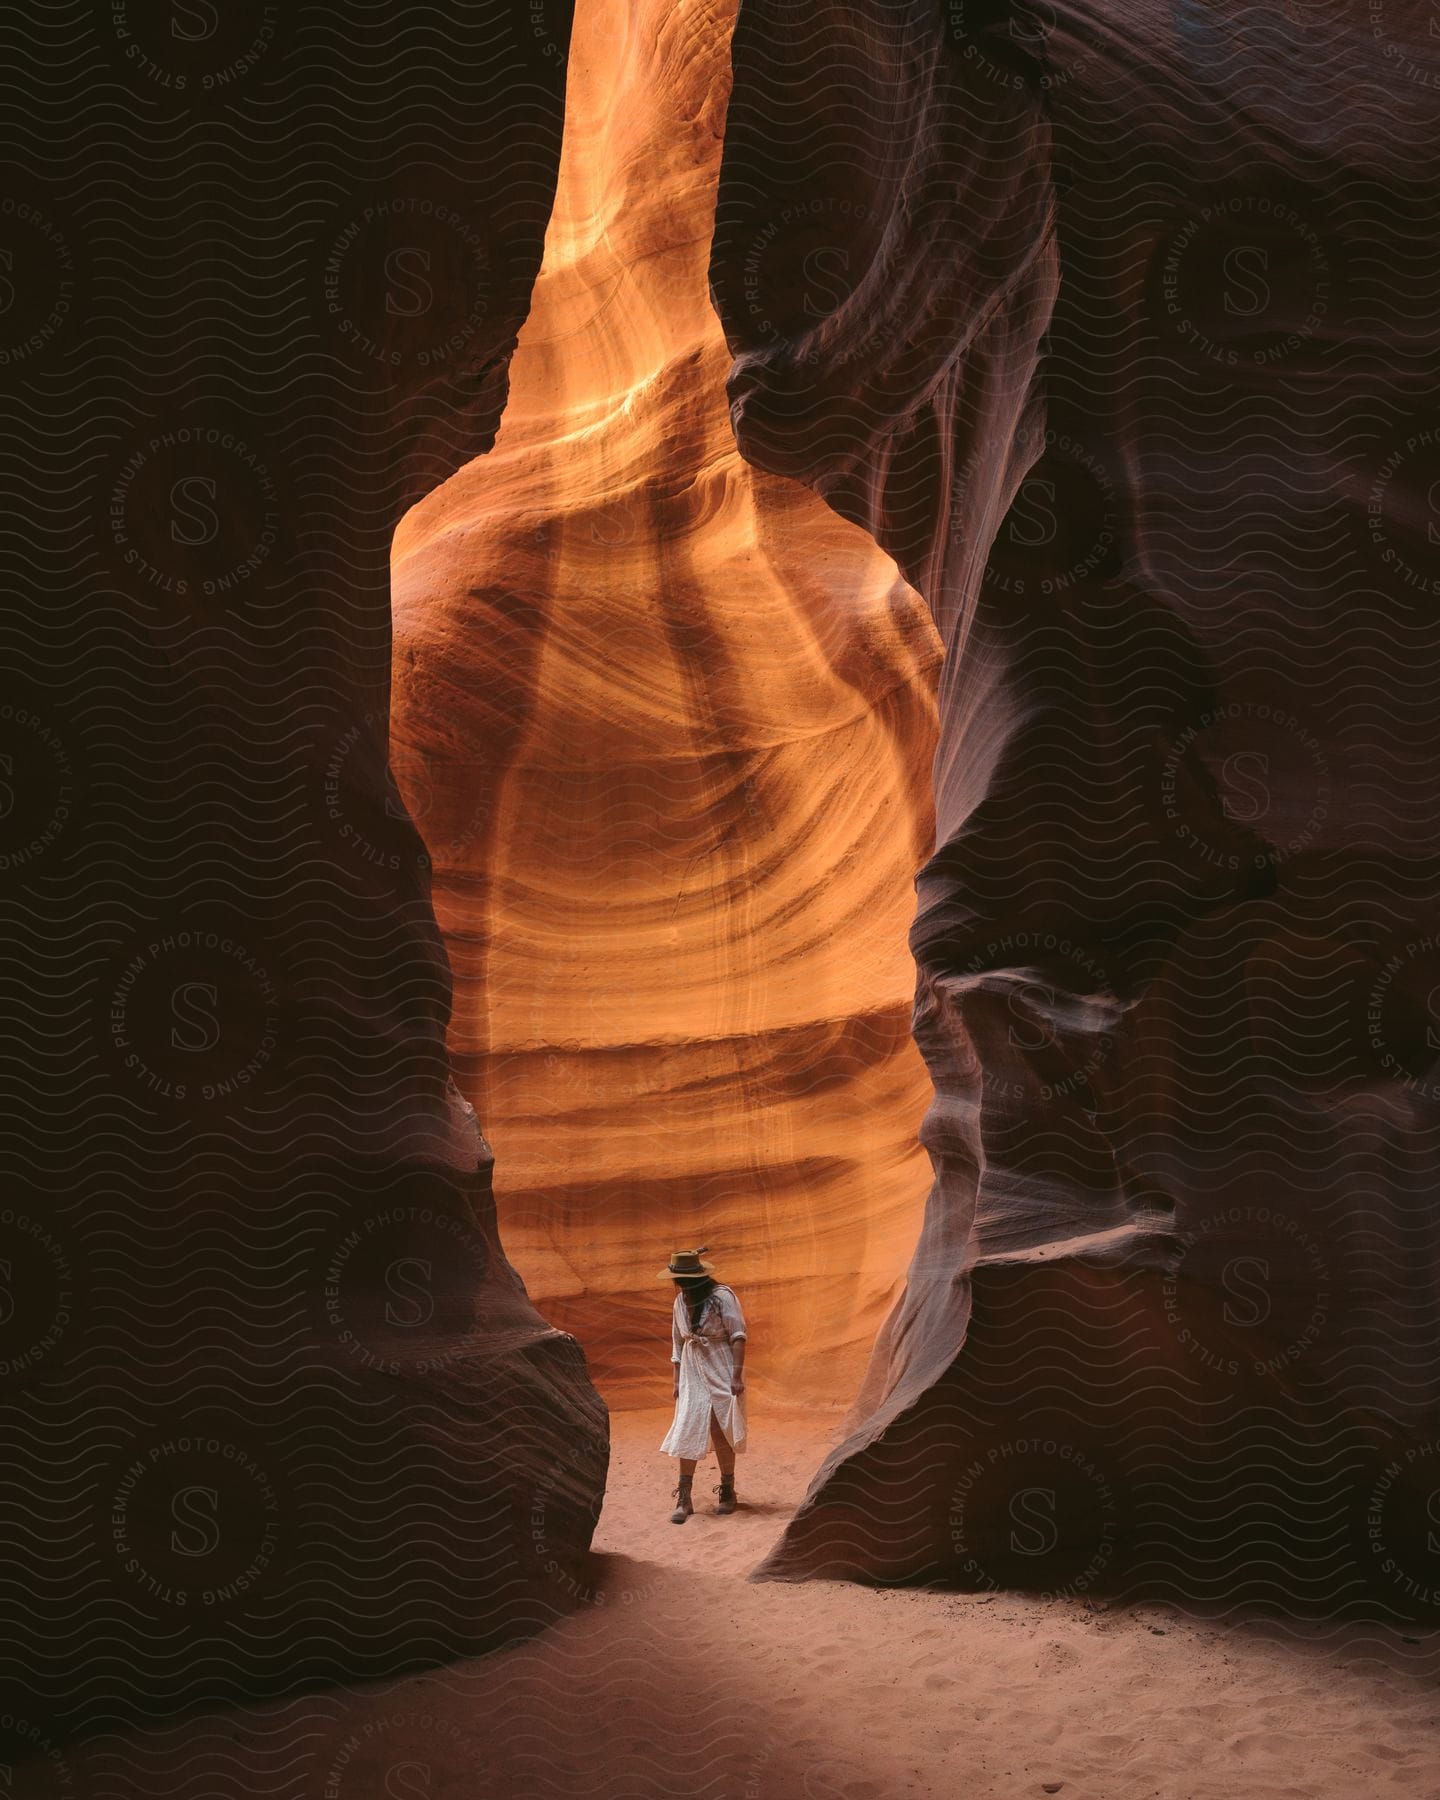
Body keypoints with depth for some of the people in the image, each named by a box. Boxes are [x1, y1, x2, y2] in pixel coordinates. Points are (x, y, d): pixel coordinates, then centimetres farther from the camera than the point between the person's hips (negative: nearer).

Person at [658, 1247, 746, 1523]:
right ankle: (684, 1499, -1)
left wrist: (737, 1376, -20)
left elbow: (738, 1337, -15)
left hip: (720, 1372, -5)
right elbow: (677, 1343, 12)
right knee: (687, 1432, -3)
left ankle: (728, 1492, 19)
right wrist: (677, 1381, 12)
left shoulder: (722, 1297, -14)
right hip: (692, 1374, 5)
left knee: (721, 1433, 3)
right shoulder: (680, 1302, 4)